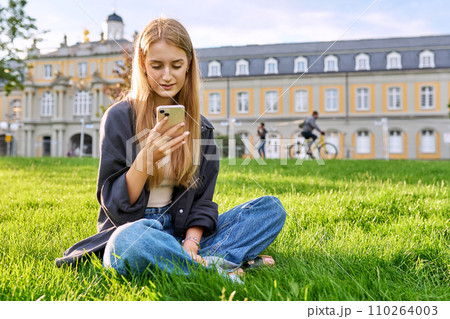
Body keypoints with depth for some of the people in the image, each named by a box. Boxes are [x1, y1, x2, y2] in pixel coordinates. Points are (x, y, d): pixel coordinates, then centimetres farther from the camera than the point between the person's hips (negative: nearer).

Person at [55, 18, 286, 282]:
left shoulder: (200, 126, 8)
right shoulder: (120, 117, -5)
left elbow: (202, 200, 5)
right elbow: (114, 203, -7)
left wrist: (191, 242, -14)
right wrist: (147, 157, -24)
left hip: (180, 231, 5)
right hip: (131, 228, -4)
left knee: (272, 208, -9)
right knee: (130, 242, -42)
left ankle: (192, 260, -25)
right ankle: (215, 266, -22)